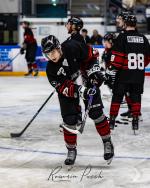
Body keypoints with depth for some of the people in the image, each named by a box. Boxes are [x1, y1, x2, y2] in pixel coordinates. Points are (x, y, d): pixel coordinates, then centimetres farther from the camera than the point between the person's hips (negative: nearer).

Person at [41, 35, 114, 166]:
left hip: (88, 82, -1)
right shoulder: (51, 69, -22)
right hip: (68, 90, 1)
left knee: (96, 112, -6)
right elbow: (64, 88, -25)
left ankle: (107, 143, 10)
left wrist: (93, 71, -17)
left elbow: (90, 55, -10)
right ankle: (71, 150, 13)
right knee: (69, 120, -5)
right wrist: (80, 91, -39)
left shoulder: (73, 47, -27)